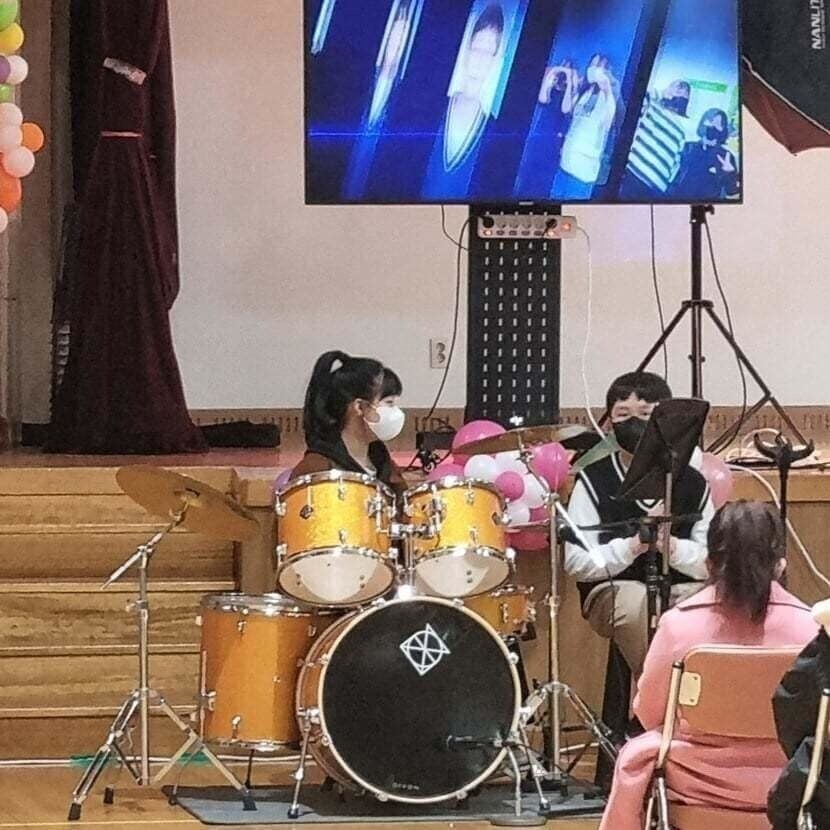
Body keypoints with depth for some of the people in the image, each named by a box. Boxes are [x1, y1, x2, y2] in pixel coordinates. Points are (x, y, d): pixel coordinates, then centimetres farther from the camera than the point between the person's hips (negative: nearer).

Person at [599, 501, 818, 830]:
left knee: (634, 757, 31)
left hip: (700, 780, -1)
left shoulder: (679, 623, -14)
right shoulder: (806, 625, -13)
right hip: (784, 785, 1)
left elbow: (648, 714, -2)